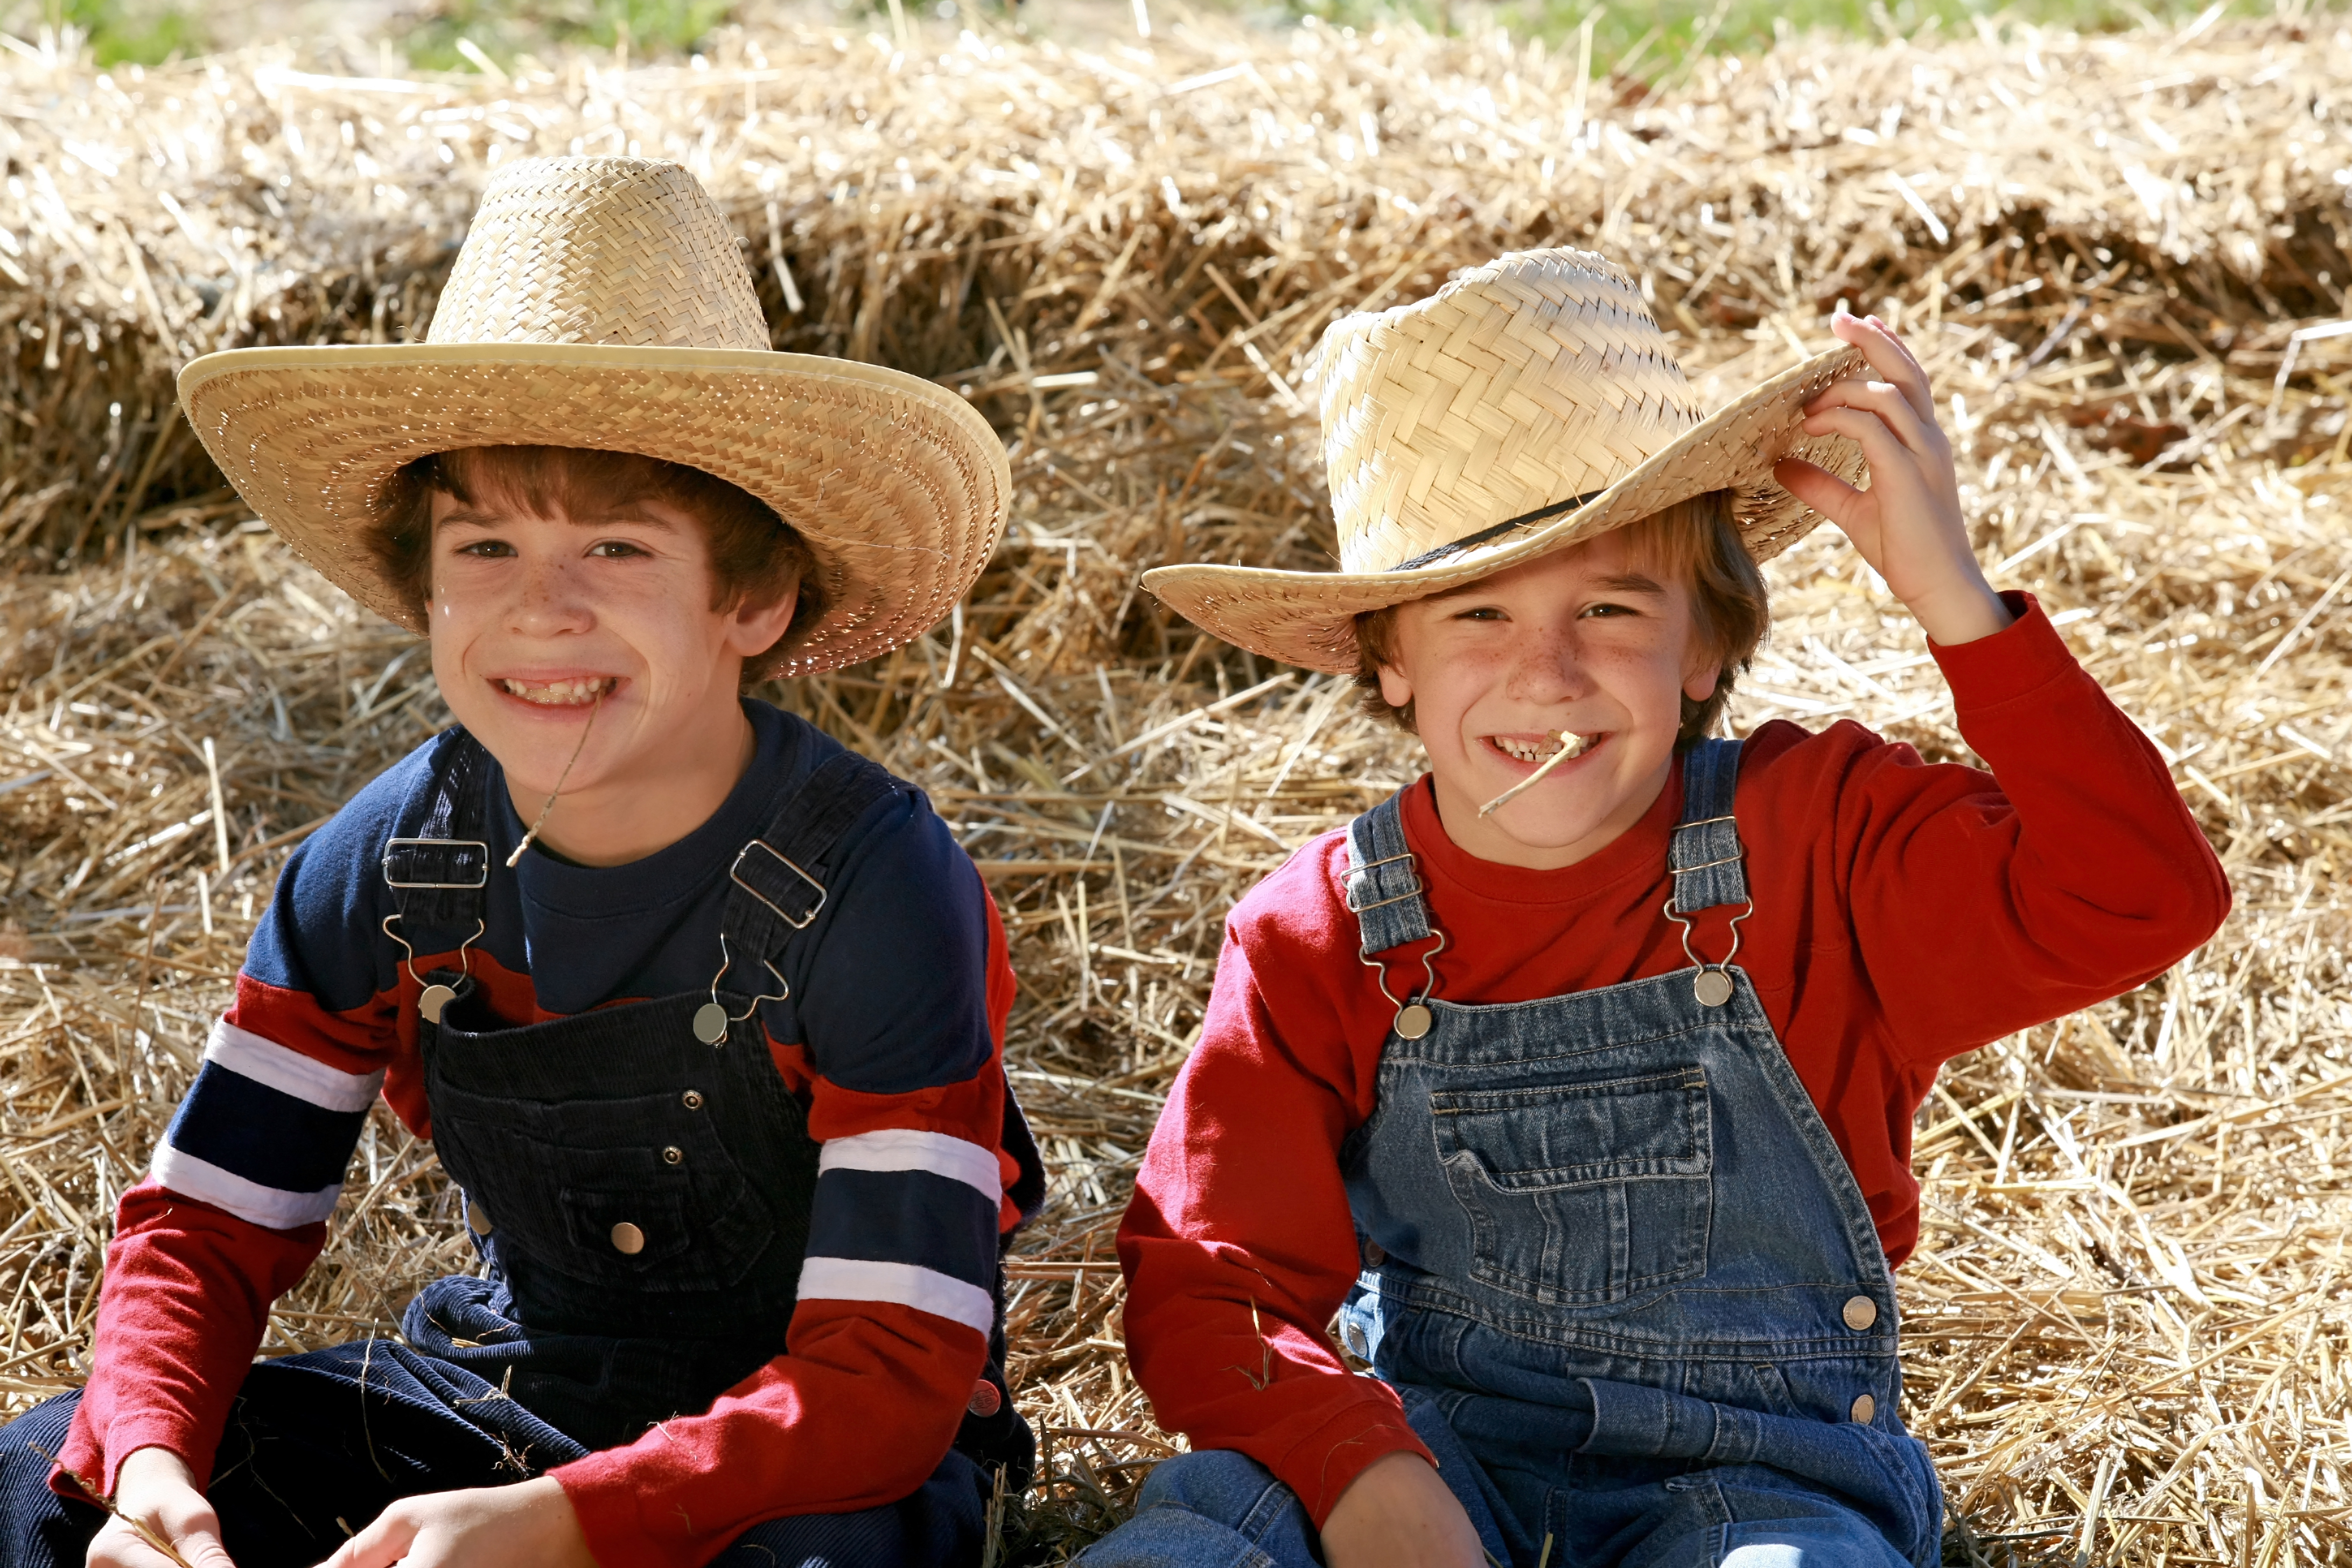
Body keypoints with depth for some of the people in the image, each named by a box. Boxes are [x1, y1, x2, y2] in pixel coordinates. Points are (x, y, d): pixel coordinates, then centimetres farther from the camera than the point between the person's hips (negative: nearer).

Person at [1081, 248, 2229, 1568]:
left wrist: (1951, 596, -24)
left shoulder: (1821, 839, -6)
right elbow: (1206, 1281, -6)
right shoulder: (1318, 938, -3)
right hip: (1426, 1443, 1)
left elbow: (2143, 901, -20)